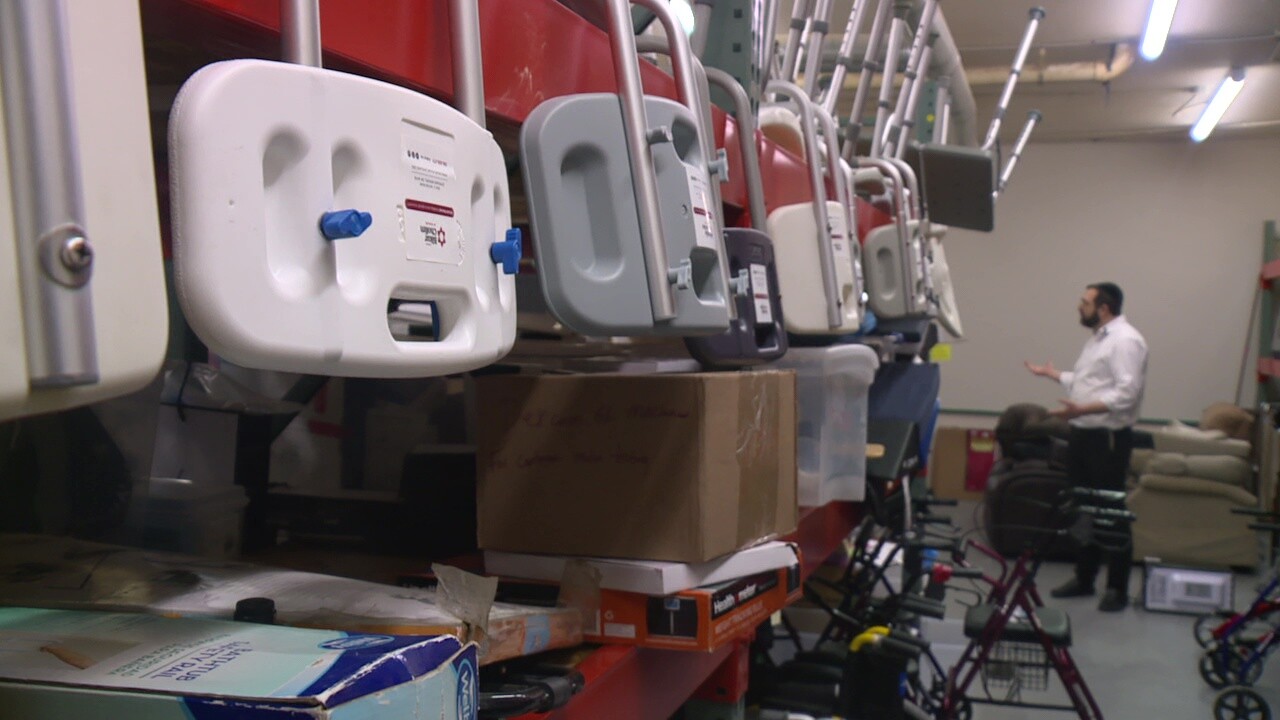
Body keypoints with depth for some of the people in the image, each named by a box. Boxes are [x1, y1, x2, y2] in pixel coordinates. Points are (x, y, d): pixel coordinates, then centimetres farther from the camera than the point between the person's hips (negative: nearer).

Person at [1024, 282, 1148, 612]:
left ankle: (1118, 588, 6)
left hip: (1109, 438, -10)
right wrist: (1053, 374, 32)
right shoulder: (1098, 338, 17)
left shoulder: (1125, 340, -15)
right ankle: (1084, 578, 26)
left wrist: (1082, 409, -31)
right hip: (1084, 434, 10)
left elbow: (1126, 392, -24)